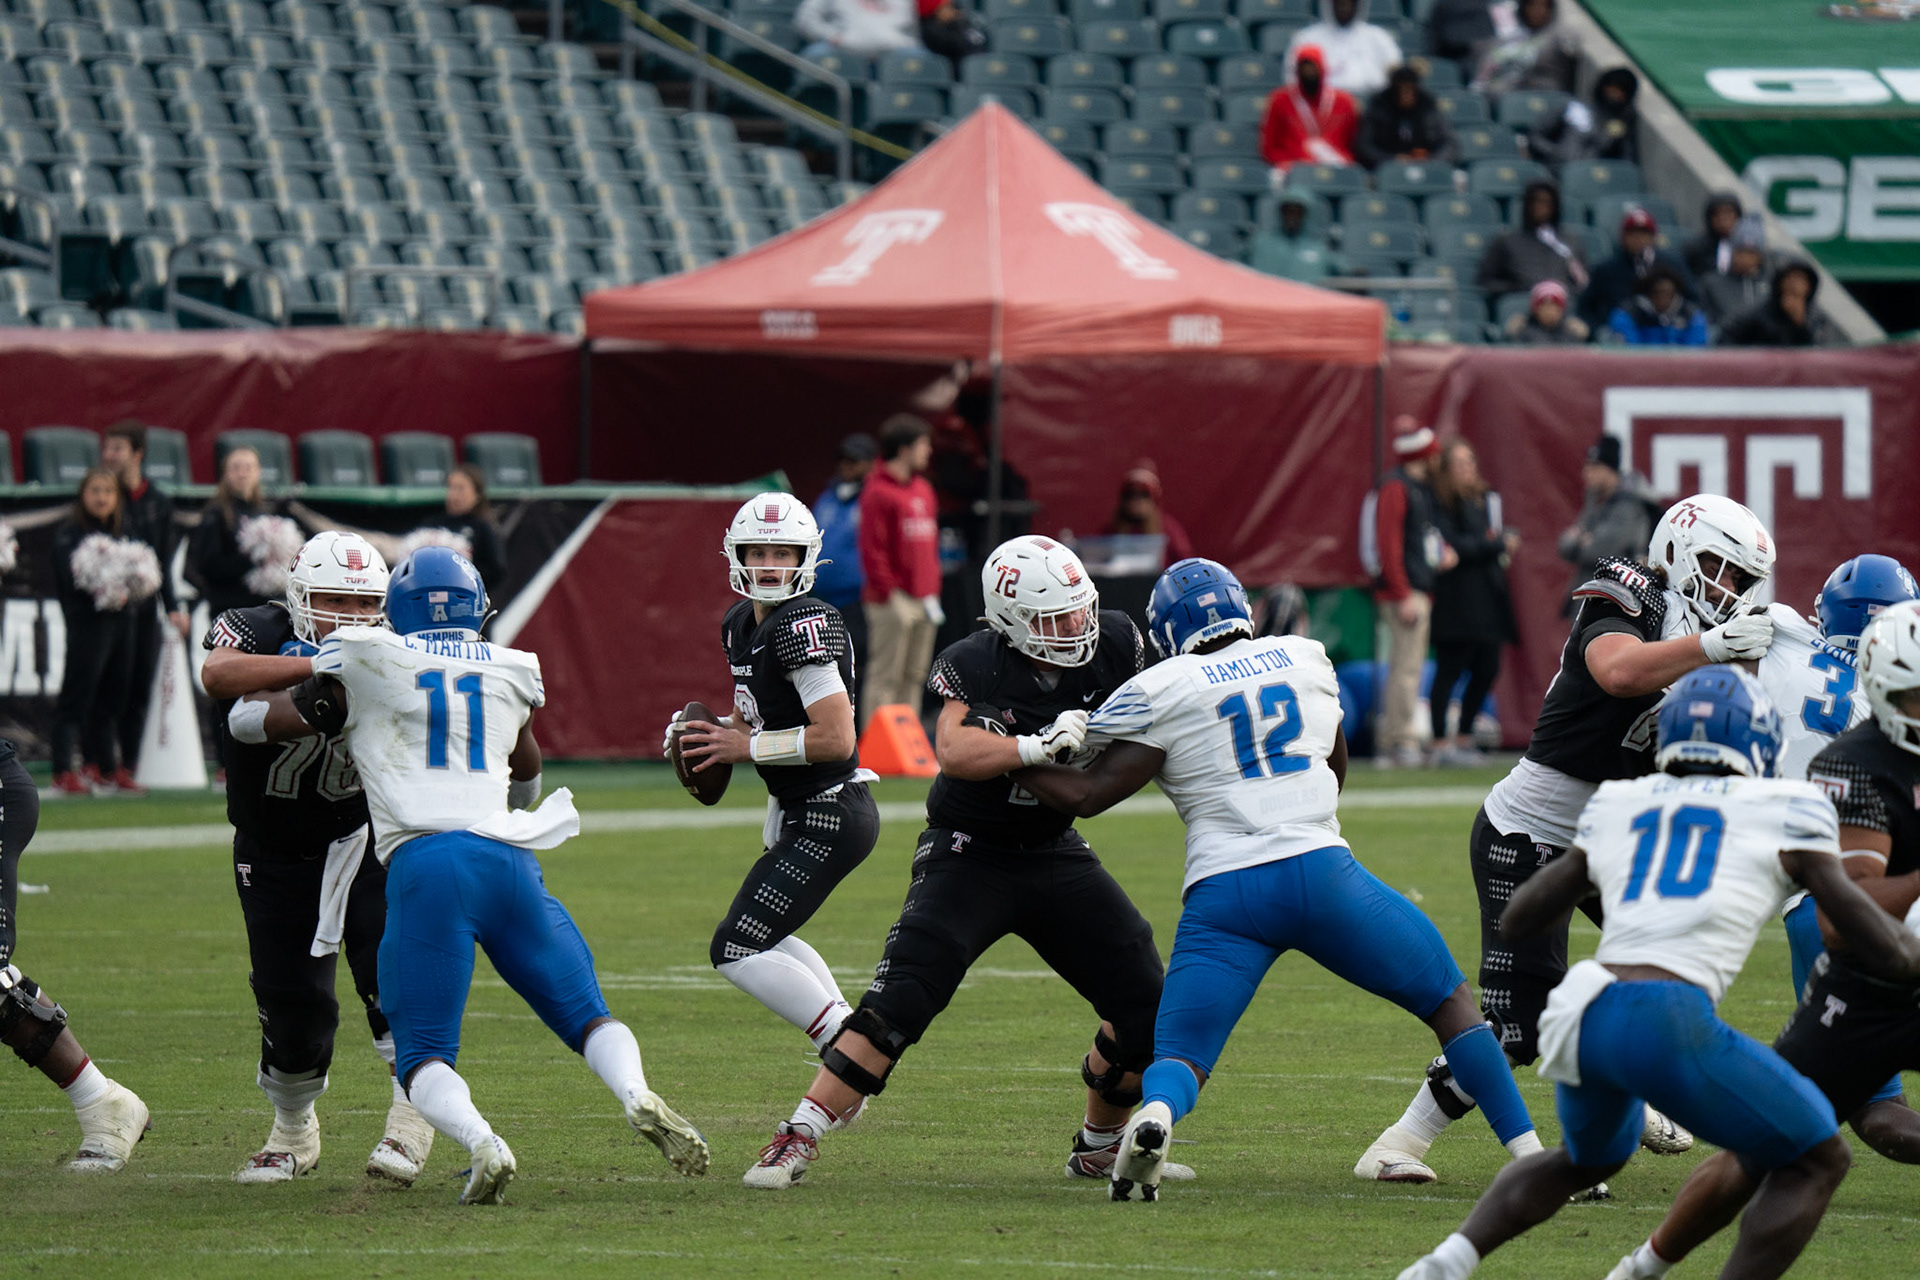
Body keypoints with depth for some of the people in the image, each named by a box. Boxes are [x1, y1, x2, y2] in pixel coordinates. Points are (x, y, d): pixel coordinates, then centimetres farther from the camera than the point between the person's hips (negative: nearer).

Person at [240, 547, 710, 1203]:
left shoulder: (365, 663, 10)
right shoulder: (509, 671, 21)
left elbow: (256, 720, 20)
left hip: (427, 860, -3)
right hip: (508, 860, 3)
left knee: (422, 1057, 1)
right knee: (587, 1017, 12)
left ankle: (482, 1142, -28)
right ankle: (637, 1095, -19)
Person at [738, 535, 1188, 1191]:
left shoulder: (1114, 645, -7)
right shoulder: (974, 666, -20)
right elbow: (953, 749, -37)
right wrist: (1034, 747, -48)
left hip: (1056, 854, 5)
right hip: (968, 857, -5)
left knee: (1144, 1001, 1)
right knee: (899, 1000, -19)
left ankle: (1100, 1147, 22)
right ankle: (797, 1142, -15)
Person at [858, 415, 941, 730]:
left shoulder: (923, 489, 17)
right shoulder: (878, 492, -10)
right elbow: (872, 549, -14)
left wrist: (932, 591, 14)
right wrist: (887, 593, -15)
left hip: (923, 599, 8)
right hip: (893, 601, -8)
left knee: (914, 676, 10)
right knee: (886, 677, -7)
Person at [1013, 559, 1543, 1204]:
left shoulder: (1164, 692, 5)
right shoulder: (1305, 660, 17)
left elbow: (1087, 795, 1)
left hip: (1222, 893, -2)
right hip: (1323, 871, 2)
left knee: (1179, 1060, 4)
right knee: (1449, 999, 17)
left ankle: (1154, 1115, -32)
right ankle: (1531, 1154, 10)